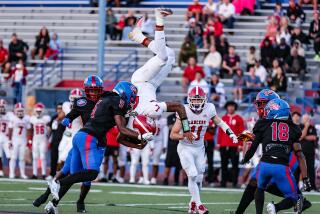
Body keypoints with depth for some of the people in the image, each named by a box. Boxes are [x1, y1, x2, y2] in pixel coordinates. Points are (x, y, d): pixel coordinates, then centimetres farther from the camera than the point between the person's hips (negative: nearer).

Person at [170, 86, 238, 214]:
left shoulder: (209, 109, -11)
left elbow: (219, 122, 10)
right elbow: (173, 135, -17)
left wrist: (231, 133, -1)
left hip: (199, 149, 4)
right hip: (185, 148, -4)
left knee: (199, 178, 9)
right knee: (193, 175, -15)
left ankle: (193, 202, 30)